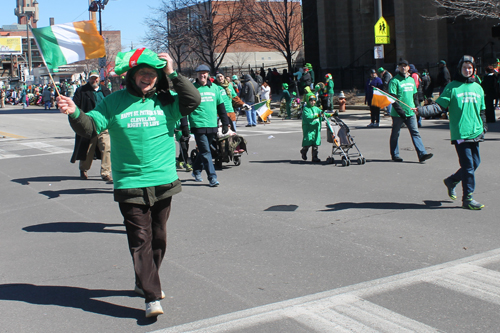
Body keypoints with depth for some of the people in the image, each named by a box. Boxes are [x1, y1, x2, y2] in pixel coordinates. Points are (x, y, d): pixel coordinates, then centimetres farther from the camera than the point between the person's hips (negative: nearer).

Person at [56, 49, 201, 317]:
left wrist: (173, 74, -11)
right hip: (130, 184, -2)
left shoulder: (165, 102, 3)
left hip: (164, 182, 3)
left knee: (158, 237, 14)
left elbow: (193, 101, -11)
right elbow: (91, 127, 0)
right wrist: (75, 114, -20)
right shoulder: (115, 102, 1)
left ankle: (144, 282, 35)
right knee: (140, 239, -6)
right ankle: (152, 297, -3)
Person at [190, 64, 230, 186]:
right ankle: (212, 178, -7)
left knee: (204, 151, 14)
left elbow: (221, 106, 18)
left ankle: (196, 171, 34)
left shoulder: (214, 88, 11)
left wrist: (225, 122, 15)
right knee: (206, 152, -9)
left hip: (212, 126, 4)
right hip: (198, 125, -4)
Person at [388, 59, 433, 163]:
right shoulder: (395, 81, -7)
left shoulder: (412, 80, 14)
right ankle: (395, 155, 18)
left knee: (415, 132, -3)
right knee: (395, 134, 7)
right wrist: (400, 111, -19)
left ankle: (422, 154, -9)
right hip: (398, 114, -5)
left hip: (411, 112, 5)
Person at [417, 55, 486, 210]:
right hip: (460, 133, -6)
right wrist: (422, 110, -21)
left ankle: (451, 181, 31)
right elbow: (439, 106, -7)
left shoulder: (477, 88, 14)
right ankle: (468, 198, 2)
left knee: (475, 163, 9)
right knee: (468, 165, -7)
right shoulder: (452, 87, -1)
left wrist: (483, 128, 20)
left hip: (475, 133, 6)